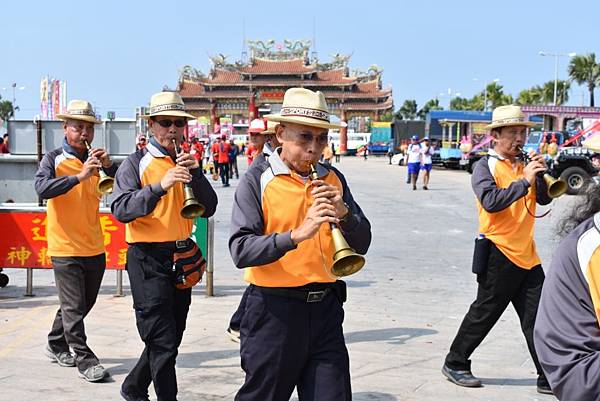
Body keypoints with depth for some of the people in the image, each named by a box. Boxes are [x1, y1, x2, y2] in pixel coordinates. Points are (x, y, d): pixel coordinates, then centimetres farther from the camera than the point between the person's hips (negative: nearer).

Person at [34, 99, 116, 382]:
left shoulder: (95, 160, 7)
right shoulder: (53, 159, -5)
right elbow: (42, 188, -23)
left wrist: (109, 166, -18)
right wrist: (79, 176, -32)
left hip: (94, 247, 6)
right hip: (65, 247, -6)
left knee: (84, 304, 17)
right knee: (74, 307, -4)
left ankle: (56, 346, 34)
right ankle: (85, 360, 3)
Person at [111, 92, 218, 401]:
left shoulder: (187, 163, 12)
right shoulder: (137, 163, -4)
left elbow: (208, 209, 3)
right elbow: (121, 210, -18)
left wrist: (195, 173, -12)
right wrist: (160, 186, -31)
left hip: (182, 257, 6)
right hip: (148, 260, -6)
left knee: (170, 339, 17)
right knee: (163, 344, -7)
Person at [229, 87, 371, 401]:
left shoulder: (333, 179, 7)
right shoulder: (257, 180, -7)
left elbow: (361, 245, 6)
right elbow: (240, 251, -18)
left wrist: (343, 213, -14)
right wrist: (296, 235, -30)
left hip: (325, 308, 4)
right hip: (274, 311, -4)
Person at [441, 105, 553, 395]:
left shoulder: (523, 165, 12)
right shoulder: (485, 166, -6)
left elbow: (544, 199, 7)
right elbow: (491, 202, -22)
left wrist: (540, 174, -9)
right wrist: (524, 181, -24)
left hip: (526, 254, 6)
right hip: (499, 253, -6)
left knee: (537, 317, 6)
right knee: (484, 314, 4)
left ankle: (549, 378, 11)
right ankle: (454, 364, 19)